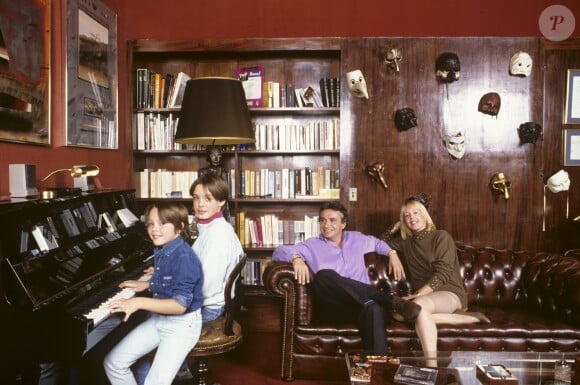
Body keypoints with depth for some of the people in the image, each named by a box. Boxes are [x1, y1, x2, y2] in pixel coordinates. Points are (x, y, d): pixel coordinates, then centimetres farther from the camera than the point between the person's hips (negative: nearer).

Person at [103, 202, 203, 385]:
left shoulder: (184, 257, -24)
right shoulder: (160, 252, 3)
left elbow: (180, 305, -29)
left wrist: (139, 302, -31)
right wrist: (147, 284, 6)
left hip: (182, 324, -9)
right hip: (158, 318, 9)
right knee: (113, 362, 6)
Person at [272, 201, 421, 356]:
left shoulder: (356, 239, 23)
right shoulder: (312, 245, 12)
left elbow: (378, 243, 43)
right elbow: (279, 251, 0)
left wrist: (392, 254, 23)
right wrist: (296, 258, -22)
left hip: (362, 304, 2)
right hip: (332, 307, -1)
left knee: (375, 308, -38)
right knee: (324, 275, -36)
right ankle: (391, 301, -35)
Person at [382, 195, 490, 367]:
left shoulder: (441, 237, 0)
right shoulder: (406, 243, 18)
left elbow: (443, 273, -11)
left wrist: (418, 294, -21)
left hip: (450, 293, -5)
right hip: (424, 297, 5)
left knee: (419, 305, -39)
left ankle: (432, 365, -43)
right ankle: (469, 317, -21)